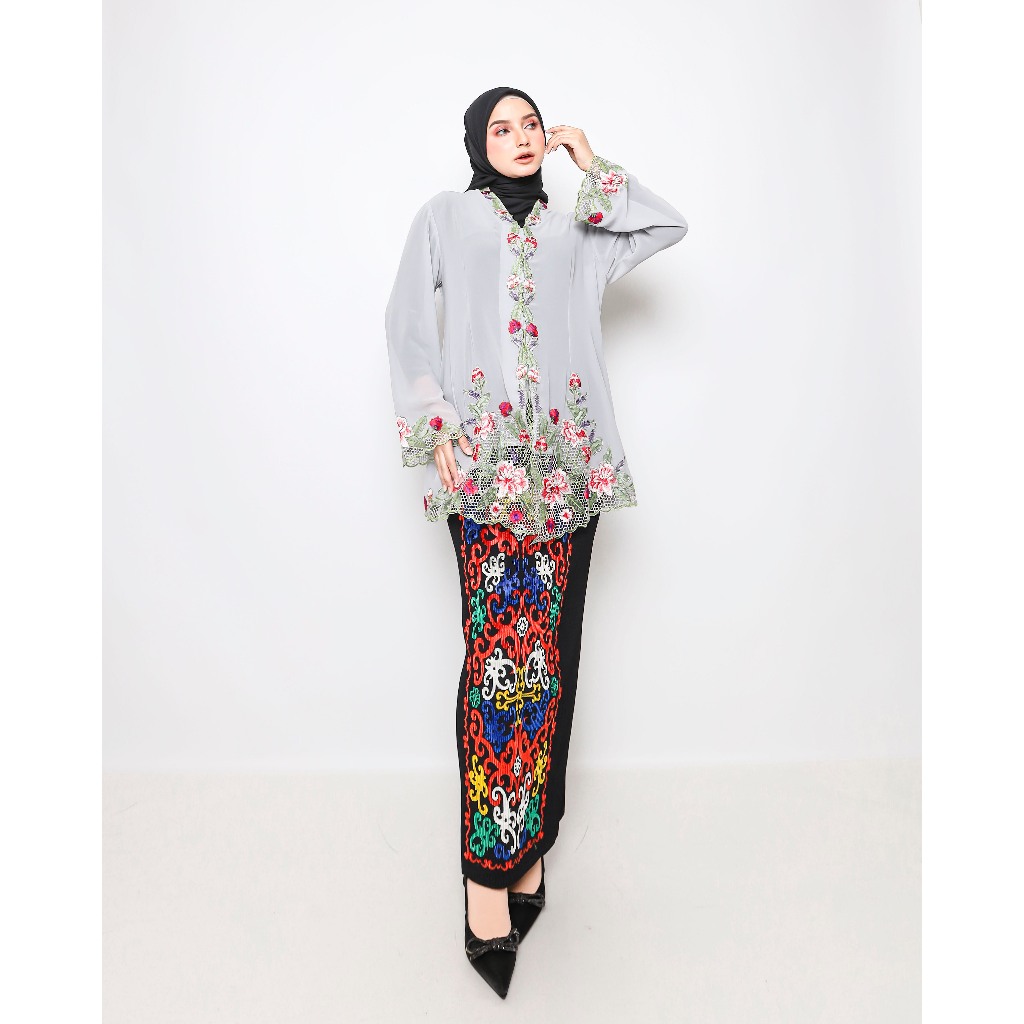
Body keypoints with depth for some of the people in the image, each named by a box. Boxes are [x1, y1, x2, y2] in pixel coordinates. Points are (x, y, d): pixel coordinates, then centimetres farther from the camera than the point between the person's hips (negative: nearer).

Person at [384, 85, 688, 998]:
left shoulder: (576, 232, 25)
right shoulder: (446, 216, 17)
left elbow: (669, 225, 19)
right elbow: (407, 324, 8)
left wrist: (593, 164, 21)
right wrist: (434, 432, -4)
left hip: (567, 459, 3)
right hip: (487, 454, -3)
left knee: (549, 644, 1)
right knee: (501, 641, -13)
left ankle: (528, 838, 13)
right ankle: (492, 868, -6)